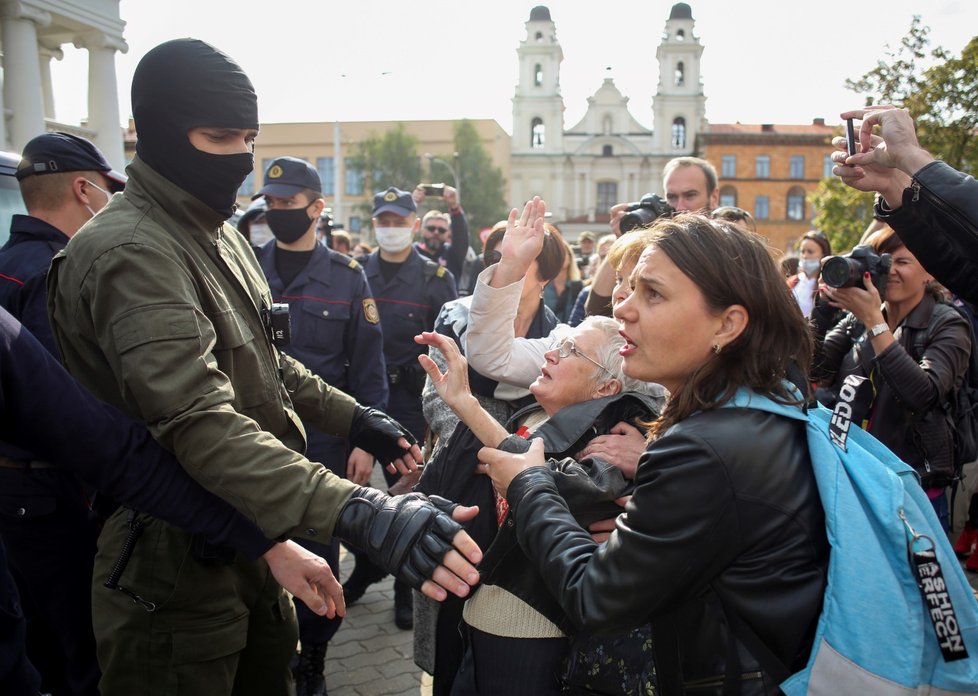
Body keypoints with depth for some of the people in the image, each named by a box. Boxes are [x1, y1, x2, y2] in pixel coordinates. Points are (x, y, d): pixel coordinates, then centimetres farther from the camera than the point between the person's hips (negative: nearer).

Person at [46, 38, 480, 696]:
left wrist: (355, 418, 14)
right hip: (180, 573, -9)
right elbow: (200, 426, -36)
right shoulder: (131, 253, -23)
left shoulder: (220, 236, 10)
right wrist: (363, 514, -46)